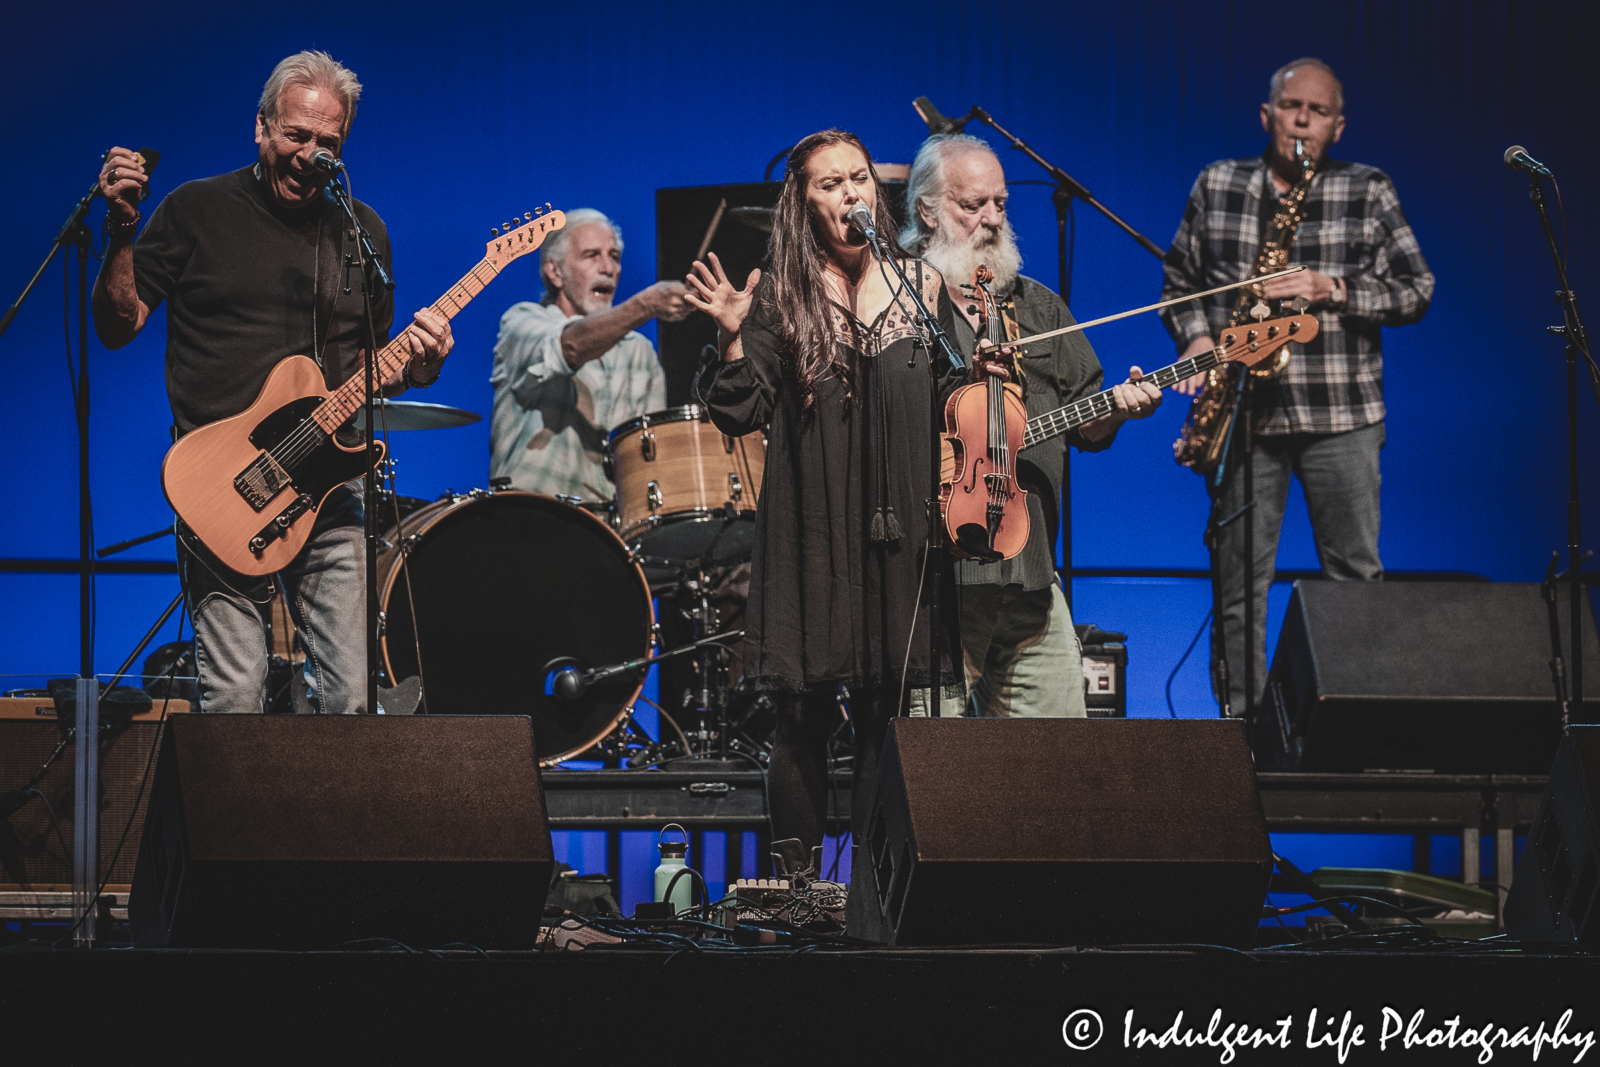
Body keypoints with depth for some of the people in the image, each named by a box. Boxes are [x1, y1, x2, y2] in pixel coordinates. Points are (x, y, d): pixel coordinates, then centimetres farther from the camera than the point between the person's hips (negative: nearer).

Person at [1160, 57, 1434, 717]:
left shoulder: (1369, 194, 4)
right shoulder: (1216, 186, 9)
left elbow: (1417, 291, -1)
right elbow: (1179, 279, 16)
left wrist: (1330, 289, -13)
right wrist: (1196, 337, -3)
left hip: (1341, 414, -1)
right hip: (1244, 409, 1)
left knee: (1354, 575, 0)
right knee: (1238, 576, 0)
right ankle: (1241, 718, 5)